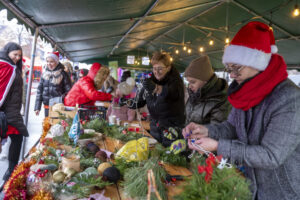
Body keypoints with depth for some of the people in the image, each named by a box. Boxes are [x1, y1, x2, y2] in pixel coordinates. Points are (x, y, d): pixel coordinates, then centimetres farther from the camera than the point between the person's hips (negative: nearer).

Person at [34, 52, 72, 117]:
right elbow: (39, 90, 9)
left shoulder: (63, 74, -5)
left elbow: (68, 91, -5)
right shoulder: (45, 74, 9)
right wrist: (37, 107, 5)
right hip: (47, 107, 4)